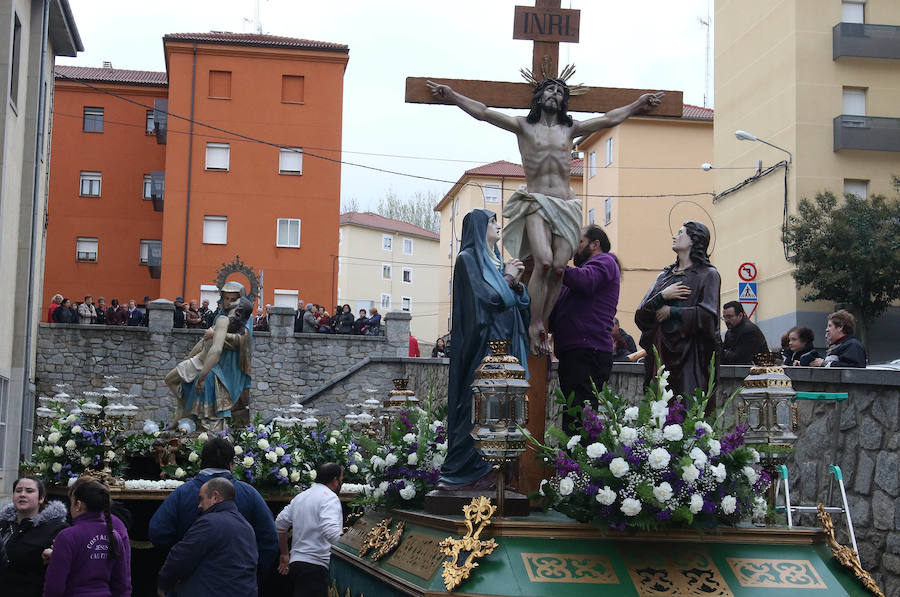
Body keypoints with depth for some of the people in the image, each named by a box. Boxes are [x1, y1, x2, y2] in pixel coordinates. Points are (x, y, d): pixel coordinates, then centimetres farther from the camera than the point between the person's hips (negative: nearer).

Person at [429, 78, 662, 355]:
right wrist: (452, 96, -1)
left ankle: (541, 326, -1)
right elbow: (483, 112, 6)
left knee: (559, 267, -12)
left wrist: (636, 105, 26)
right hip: (536, 203, -3)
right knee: (544, 261, -24)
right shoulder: (524, 125, 11)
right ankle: (535, 326, -16)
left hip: (566, 205, 3)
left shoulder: (570, 129, 19)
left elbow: (609, 119, 25)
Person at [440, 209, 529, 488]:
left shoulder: (498, 261, 21)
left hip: (505, 344, 8)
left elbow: (518, 302, 18)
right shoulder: (468, 258, -3)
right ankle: (463, 471, -6)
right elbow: (484, 298, -14)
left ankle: (487, 469, 6)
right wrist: (507, 279, -3)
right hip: (482, 343, -8)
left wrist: (516, 284, -1)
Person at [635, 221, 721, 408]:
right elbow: (640, 315, 11)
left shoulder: (707, 275, 4)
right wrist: (662, 297, -5)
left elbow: (708, 315, -10)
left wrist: (672, 312, -6)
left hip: (690, 355, -5)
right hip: (659, 354, 5)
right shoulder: (664, 276, 21)